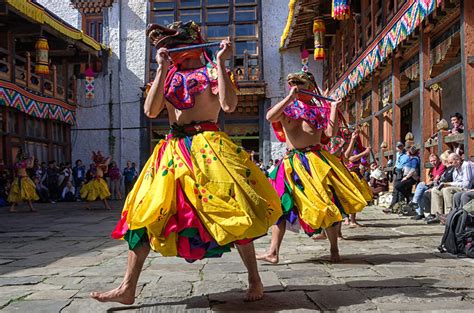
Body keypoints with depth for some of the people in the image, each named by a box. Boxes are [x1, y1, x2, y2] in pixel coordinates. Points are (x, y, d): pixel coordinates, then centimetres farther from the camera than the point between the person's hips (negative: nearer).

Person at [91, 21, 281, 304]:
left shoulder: (211, 70, 4)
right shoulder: (169, 75, 17)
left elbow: (229, 105, -14)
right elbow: (151, 111, 2)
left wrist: (221, 61, -11)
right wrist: (162, 69, -1)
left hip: (207, 148, -5)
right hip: (174, 150, 5)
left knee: (231, 211, -8)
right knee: (147, 214, 0)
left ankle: (255, 279, 9)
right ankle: (128, 288, 7)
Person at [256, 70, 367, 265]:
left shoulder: (319, 110, 13)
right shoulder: (287, 108, 10)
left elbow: (330, 133, -2)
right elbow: (270, 117, -14)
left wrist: (334, 108, -2)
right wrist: (290, 97, -13)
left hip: (317, 160, 0)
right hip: (292, 163, 0)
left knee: (327, 204, 0)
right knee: (281, 205, 0)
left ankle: (334, 249, 13)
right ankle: (273, 252, 5)